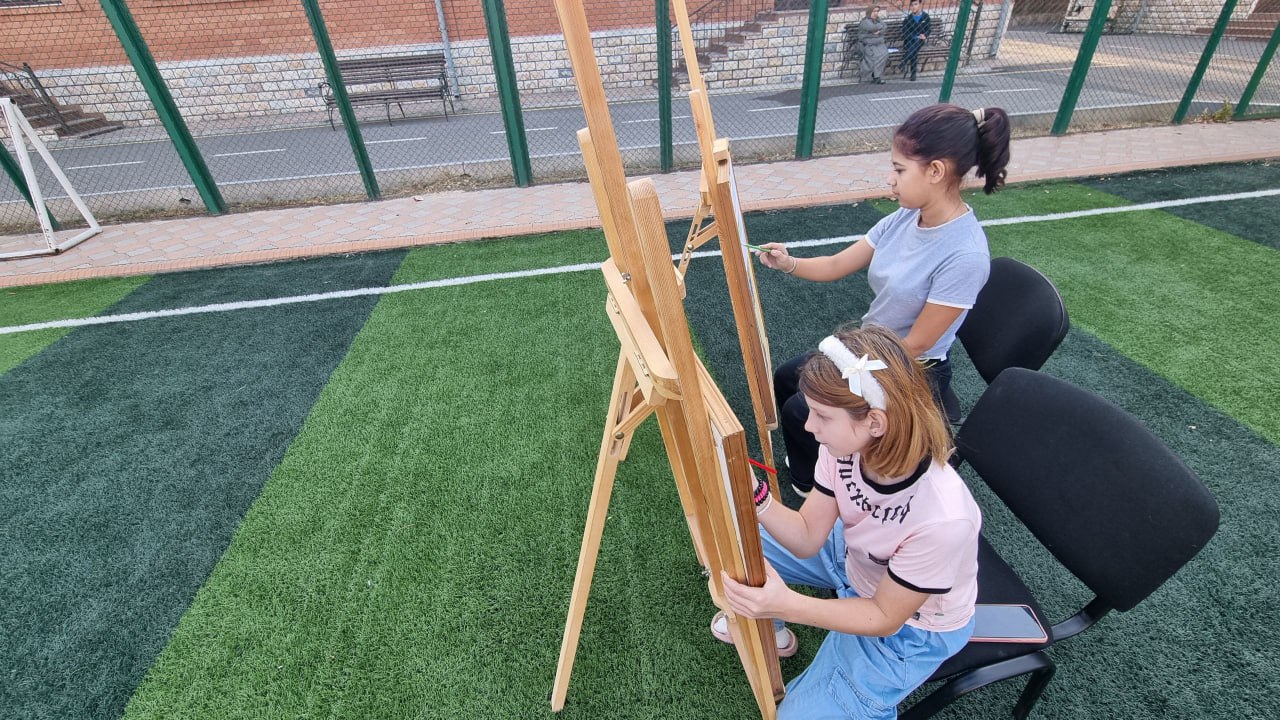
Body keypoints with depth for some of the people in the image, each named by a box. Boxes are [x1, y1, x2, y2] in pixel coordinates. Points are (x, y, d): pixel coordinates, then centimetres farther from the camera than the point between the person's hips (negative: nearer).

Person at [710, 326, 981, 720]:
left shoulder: (943, 519, -39)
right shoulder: (847, 447, -24)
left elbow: (886, 618, -23)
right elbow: (808, 538, -13)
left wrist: (787, 605, -36)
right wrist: (755, 495, -31)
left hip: (910, 625, -5)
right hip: (853, 555, 5)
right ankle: (767, 627, 28)